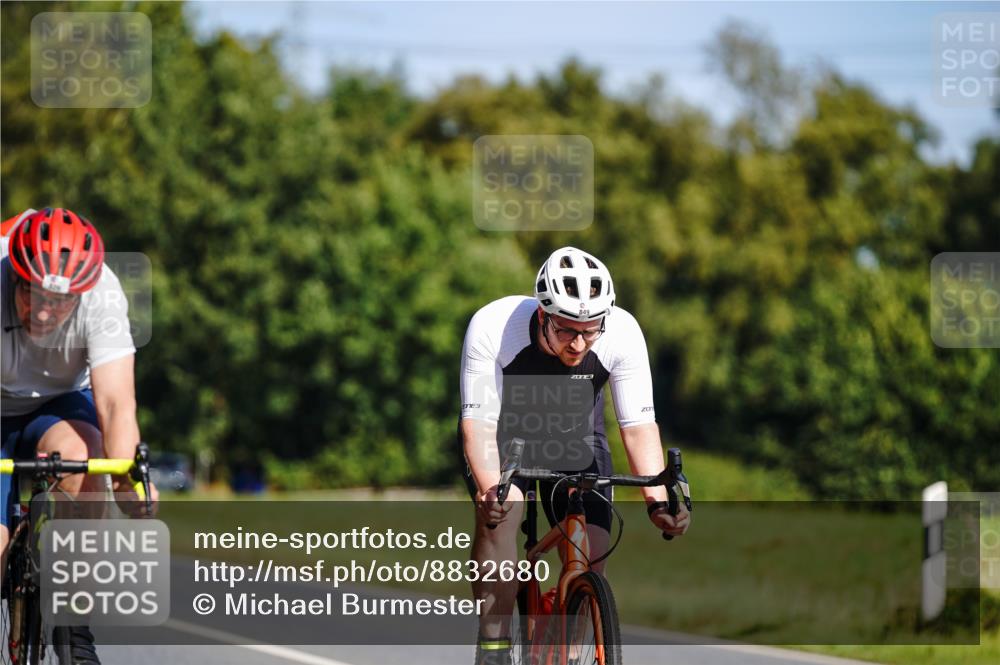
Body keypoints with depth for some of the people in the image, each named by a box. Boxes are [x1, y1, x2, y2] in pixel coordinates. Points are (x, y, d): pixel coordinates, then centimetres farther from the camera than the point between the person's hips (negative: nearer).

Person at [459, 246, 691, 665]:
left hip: (574, 434, 2)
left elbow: (639, 426, -24)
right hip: (502, 429, -2)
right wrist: (489, 489, -53)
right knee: (498, 514, -31)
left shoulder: (623, 333, -29)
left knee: (590, 565, -11)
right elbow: (478, 422, -35)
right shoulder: (492, 327, -34)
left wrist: (658, 502, -39)